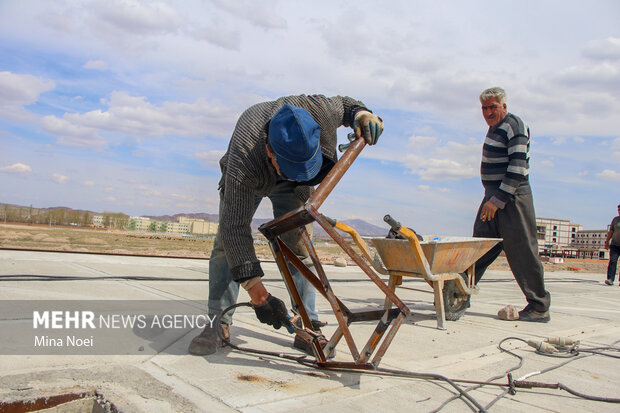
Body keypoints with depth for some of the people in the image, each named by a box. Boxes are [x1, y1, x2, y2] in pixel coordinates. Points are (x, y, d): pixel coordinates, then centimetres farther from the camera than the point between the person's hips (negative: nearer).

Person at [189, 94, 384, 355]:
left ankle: (308, 326, -5)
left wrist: (361, 114, -37)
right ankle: (219, 322, -5)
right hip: (247, 179, -2)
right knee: (228, 240, -15)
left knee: (297, 244, -11)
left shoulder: (318, 110, -38)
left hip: (291, 186, 2)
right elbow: (236, 229, -46)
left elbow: (343, 104, -11)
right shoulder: (243, 158, -47)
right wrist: (258, 296, -48)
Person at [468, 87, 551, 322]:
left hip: (511, 198, -9)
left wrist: (497, 200, -22)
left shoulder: (514, 127, -11)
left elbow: (517, 169, -20)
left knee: (522, 252, -5)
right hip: (494, 197, 9)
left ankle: (540, 308, 5)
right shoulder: (495, 127, 19)